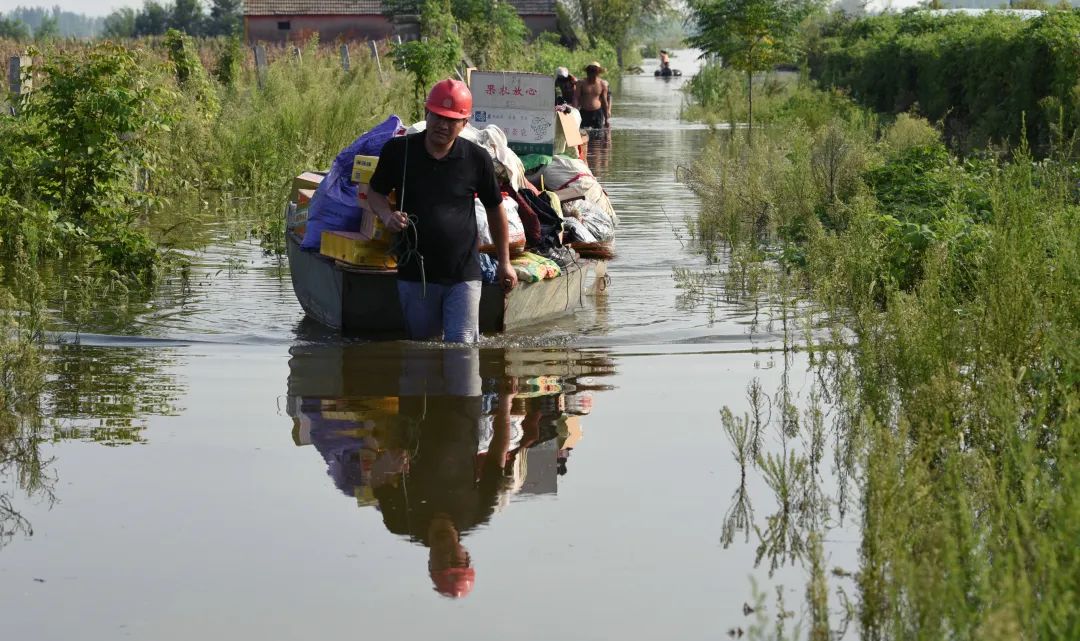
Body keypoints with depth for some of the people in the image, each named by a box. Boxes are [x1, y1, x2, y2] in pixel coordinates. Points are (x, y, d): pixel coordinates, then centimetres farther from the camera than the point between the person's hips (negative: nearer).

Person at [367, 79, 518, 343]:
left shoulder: (477, 159, -4)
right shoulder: (398, 150, -3)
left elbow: (495, 209, 9)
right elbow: (375, 192, 12)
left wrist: (504, 262, 14)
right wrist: (387, 216, -11)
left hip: (463, 275, -2)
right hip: (414, 274, 2)